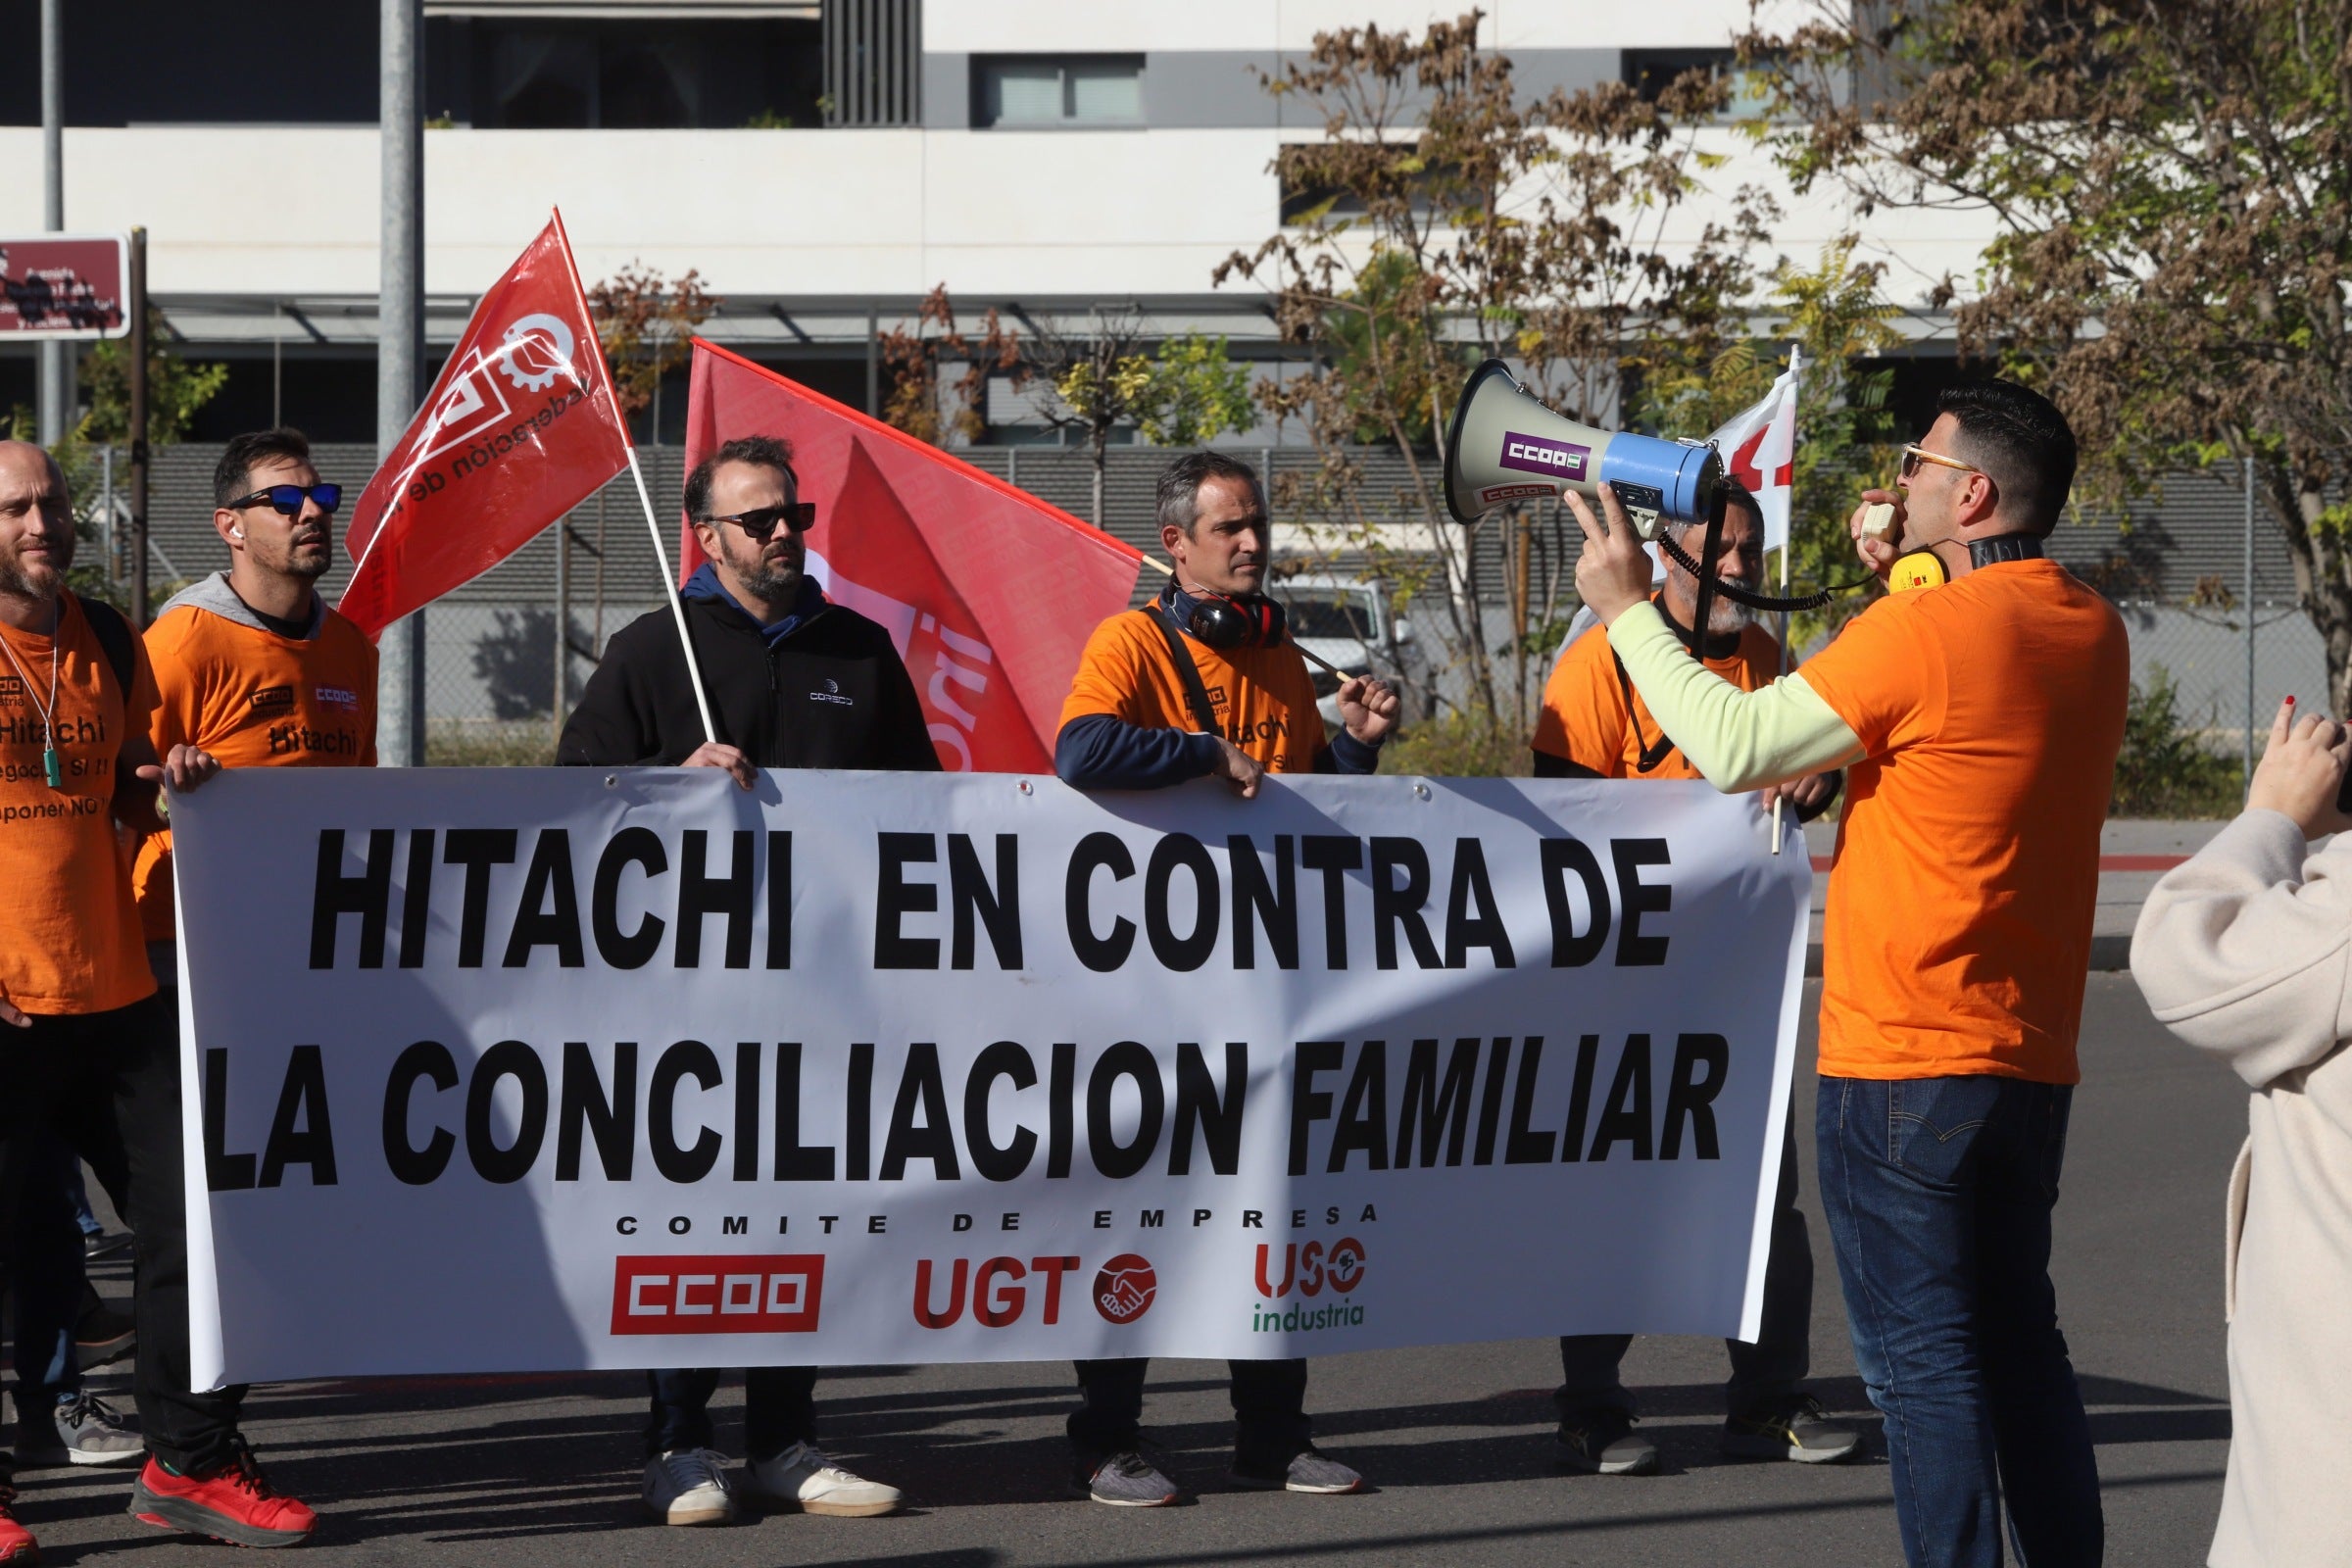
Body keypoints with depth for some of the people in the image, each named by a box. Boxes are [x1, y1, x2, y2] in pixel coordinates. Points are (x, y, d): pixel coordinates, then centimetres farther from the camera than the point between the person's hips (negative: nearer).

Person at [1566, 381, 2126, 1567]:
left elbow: (1733, 749, -11)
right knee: (2018, 1343, 16)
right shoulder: (2092, 632, 7)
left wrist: (1628, 610, -1)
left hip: (1905, 1066, -8)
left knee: (1922, 1359, -4)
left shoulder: (1921, 634, -16)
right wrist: (1902, 580, 16)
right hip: (2030, 1061, 8)